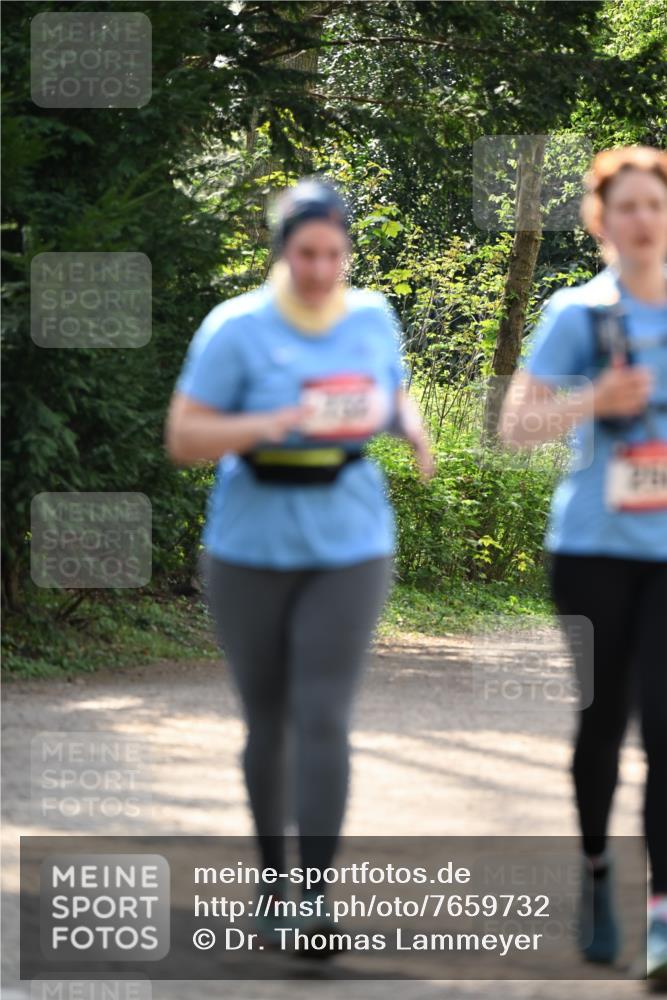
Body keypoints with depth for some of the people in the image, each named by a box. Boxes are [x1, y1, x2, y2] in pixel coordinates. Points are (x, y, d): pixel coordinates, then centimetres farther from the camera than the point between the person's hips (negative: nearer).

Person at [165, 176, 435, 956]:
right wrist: (274, 424, -25)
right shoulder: (237, 329, -9)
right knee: (266, 723, 10)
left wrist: (409, 425, -4)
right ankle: (272, 878, 28)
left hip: (348, 549, 1)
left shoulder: (373, 318, 2)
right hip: (251, 551, -1)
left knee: (322, 719, -11)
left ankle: (315, 896, -12)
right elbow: (182, 437, -11)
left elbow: (394, 392, 20)